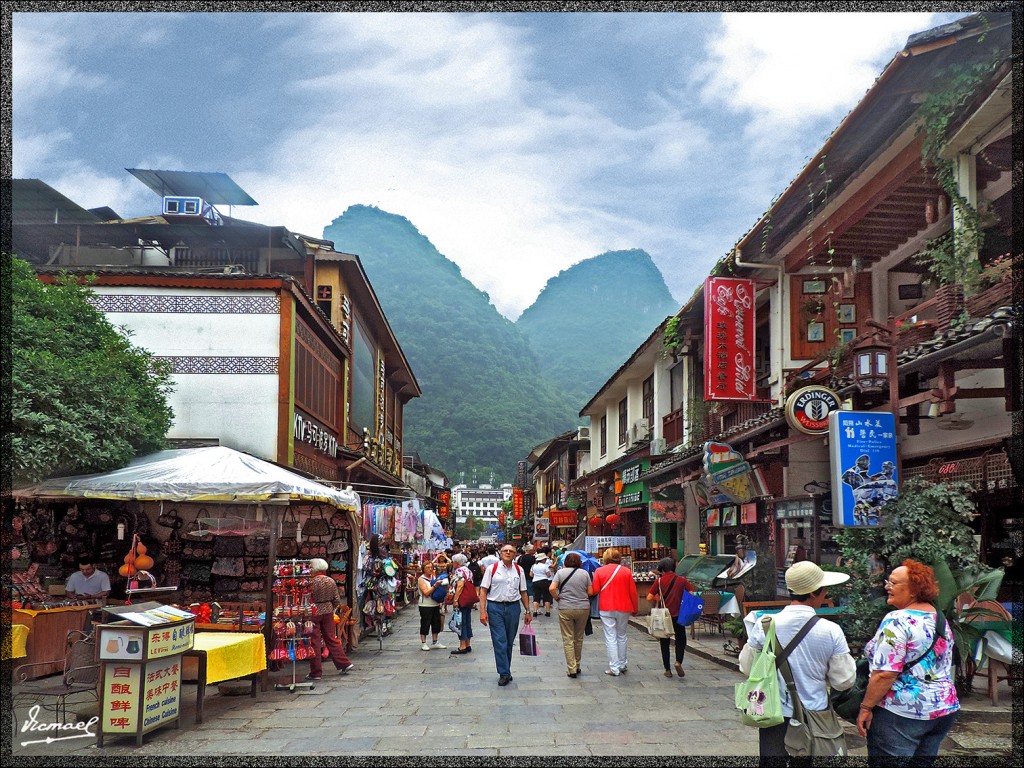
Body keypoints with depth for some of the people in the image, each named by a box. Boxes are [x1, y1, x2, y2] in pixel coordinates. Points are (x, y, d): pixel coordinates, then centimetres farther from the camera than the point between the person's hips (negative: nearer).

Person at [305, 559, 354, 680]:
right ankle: (344, 663, 17)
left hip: (314, 612, -5)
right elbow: (337, 600, 5)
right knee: (332, 638, 16)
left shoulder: (311, 582, -15)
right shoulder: (331, 581, 2)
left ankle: (316, 672, 6)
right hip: (328, 612, 6)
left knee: (315, 642, 2)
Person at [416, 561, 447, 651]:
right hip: (425, 606, -7)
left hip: (435, 604, 7)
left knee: (436, 623, 10)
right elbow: (426, 593, -19)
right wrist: (435, 585, -26)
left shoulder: (434, 577, 12)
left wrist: (440, 601, 13)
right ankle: (423, 643, 6)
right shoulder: (421, 579, -9)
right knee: (425, 624, -2)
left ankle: (435, 642, 21)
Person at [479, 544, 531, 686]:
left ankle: (505, 671, 23)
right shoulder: (492, 569, 0)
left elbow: (523, 592, 15)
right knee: (500, 642, -7)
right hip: (495, 607, -3)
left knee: (509, 642, 10)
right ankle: (504, 674, -2)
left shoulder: (519, 570, 9)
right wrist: (483, 611, -10)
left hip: (513, 607, 3)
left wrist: (528, 611, 12)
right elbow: (483, 590, -2)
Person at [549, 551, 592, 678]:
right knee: (579, 638, 16)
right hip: (583, 608, 2)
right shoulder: (584, 573, 2)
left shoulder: (561, 572, -1)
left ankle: (571, 669, 0)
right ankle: (577, 666, 26)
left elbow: (551, 588, -11)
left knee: (568, 639, 3)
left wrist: (558, 598, 5)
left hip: (565, 609, -2)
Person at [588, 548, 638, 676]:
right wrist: (635, 609, 12)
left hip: (606, 609, -2)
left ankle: (614, 668, -1)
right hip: (624, 608, 2)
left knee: (611, 638, 1)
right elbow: (633, 592, 2)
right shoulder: (627, 571, 0)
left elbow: (594, 591, -6)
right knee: (621, 636, 17)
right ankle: (623, 665, 24)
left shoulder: (599, 571, -4)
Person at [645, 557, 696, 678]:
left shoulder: (659, 581, -5)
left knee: (664, 643, 11)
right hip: (678, 615, 0)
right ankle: (678, 662, -12)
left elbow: (649, 598, -9)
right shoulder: (682, 580, -2)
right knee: (680, 640, 12)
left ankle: (667, 670, 10)